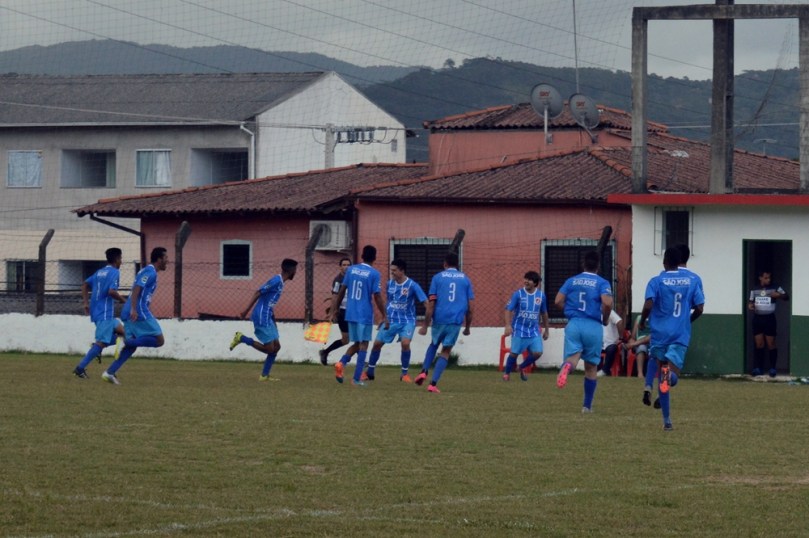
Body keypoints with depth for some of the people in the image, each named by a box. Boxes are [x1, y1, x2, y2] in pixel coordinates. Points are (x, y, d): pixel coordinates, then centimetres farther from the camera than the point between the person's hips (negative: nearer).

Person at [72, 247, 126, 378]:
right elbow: (111, 291, -21)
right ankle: (80, 368, -19)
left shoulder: (100, 272, 16)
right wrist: (123, 300, -6)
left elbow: (85, 284, 18)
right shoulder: (114, 272, -9)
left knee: (122, 332, 18)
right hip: (105, 313, -9)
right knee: (102, 342, -11)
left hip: (96, 312, 9)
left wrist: (86, 303, 17)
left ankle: (97, 348, 1)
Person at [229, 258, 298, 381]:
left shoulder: (280, 282, 15)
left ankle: (264, 375, 10)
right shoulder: (276, 281, -15)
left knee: (276, 346, 8)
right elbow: (258, 293, -18)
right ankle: (241, 338, 0)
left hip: (267, 318, 10)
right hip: (262, 317, -10)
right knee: (269, 348, -8)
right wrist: (246, 311, -21)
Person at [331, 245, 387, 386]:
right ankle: (356, 379, -3)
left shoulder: (351, 270, 5)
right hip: (365, 315, -4)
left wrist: (335, 310, 16)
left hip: (351, 314, 5)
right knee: (363, 345, 3)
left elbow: (341, 291, 8)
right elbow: (377, 297, -10)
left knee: (356, 344, 16)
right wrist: (385, 317, -4)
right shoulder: (374, 274, -8)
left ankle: (341, 363, -12)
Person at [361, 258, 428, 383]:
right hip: (391, 320, 4)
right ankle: (370, 372, 20)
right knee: (377, 343, 2)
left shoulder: (412, 285, -14)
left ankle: (404, 374, -5)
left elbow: (425, 302, -15)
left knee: (405, 343, -24)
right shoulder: (390, 284, 1)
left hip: (407, 321, -4)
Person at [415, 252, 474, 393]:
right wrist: (467, 327, 17)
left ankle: (424, 371, 9)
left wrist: (425, 325, 1)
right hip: (456, 321, 0)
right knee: (446, 352, 8)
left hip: (439, 319, 0)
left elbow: (431, 304, 0)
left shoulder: (437, 278, 5)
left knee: (434, 344, 26)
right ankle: (433, 383, -5)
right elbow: (469, 307, 8)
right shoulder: (465, 279, 10)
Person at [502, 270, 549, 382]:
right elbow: (508, 309, -11)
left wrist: (546, 329, 19)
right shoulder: (518, 294, -9)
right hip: (519, 330, -3)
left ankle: (523, 368, 21)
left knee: (537, 353, -7)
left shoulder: (541, 295, 1)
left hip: (534, 331, 3)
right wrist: (508, 325, -25)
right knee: (514, 353, -2)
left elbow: (544, 313, 14)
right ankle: (507, 373, 21)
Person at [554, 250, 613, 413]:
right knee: (591, 367, 12)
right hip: (593, 326, -1)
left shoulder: (571, 281, 10)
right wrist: (605, 319, 3)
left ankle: (567, 366, -48)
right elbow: (607, 303, -15)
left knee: (572, 357, -8)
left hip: (573, 324, 1)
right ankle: (587, 405, 17)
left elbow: (558, 301, 3)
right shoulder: (602, 283, 1)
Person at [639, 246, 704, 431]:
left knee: (662, 377, 11)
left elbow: (648, 306, -15)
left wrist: (642, 321, 6)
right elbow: (699, 309, 4)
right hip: (681, 334, 1)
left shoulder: (656, 281, -2)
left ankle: (667, 420, 5)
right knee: (672, 377, -4)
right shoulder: (692, 280, 6)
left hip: (660, 333, -1)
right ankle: (670, 372, -42)